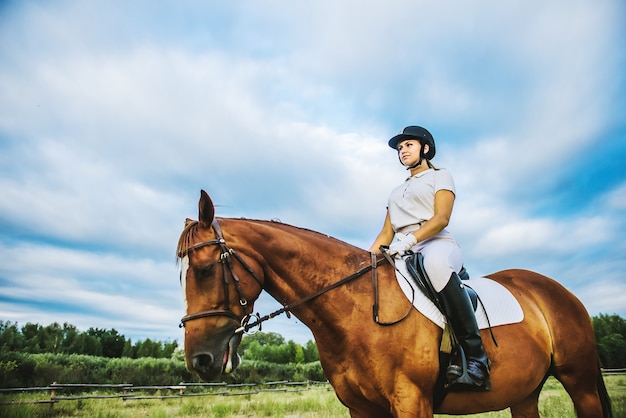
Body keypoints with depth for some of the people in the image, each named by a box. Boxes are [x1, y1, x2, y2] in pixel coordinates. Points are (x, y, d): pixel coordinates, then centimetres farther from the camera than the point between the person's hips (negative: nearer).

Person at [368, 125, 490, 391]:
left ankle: (476, 359, -37)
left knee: (435, 262, -41)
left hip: (438, 245, -6)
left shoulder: (440, 176, 12)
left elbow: (441, 218, -6)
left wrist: (408, 240, -22)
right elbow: (386, 232, 22)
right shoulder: (396, 192, 30)